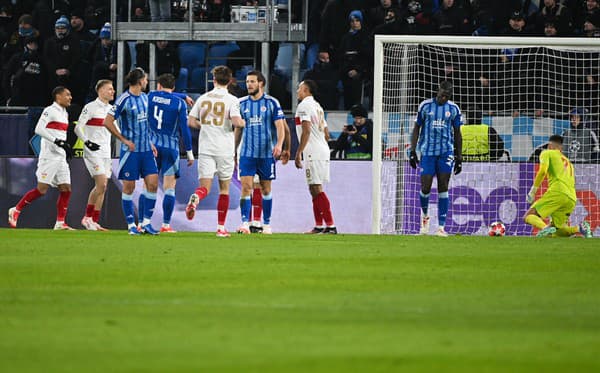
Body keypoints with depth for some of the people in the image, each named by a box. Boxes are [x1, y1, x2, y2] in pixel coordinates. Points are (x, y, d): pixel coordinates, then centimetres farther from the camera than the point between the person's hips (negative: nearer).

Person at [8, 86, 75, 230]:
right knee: (42, 189, -10)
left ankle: (60, 223, 2)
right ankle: (16, 210, 4)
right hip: (48, 157, -8)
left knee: (66, 189, 0)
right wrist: (57, 141, -24)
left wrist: (66, 147, 13)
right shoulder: (50, 111, -9)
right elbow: (39, 129, -19)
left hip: (61, 157, 8)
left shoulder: (64, 113, 18)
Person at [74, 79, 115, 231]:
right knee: (101, 185, -17)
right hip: (93, 152, -7)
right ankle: (88, 217, -7)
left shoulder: (111, 109, 14)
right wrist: (87, 142, -22)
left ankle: (94, 222, 7)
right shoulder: (91, 107, -7)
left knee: (101, 188, 4)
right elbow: (78, 128, -10)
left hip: (106, 153, 7)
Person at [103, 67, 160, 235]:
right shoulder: (124, 99, -12)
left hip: (146, 149, 7)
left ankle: (146, 222, 6)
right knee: (129, 187, 1)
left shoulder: (145, 97, 12)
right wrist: (124, 140, -12)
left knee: (153, 184, -2)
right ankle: (131, 224, 8)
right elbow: (107, 122, -13)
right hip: (131, 150, -7)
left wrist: (150, 143, 16)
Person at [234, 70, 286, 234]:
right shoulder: (242, 103, 8)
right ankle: (245, 223, -14)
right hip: (247, 153, 2)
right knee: (246, 187, -10)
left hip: (267, 153, -2)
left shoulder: (271, 102, -1)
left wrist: (279, 144, -23)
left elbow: (280, 126, -6)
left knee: (266, 189, 6)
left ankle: (267, 224, 15)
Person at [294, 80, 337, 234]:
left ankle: (331, 225, -18)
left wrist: (298, 153, -19)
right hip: (323, 152, 10)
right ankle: (319, 226, 15)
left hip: (313, 153, -10)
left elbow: (306, 131, -19)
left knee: (316, 189, -11)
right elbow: (326, 134, 23)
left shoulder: (304, 106, -9)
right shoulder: (317, 106, 21)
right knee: (315, 189, 14)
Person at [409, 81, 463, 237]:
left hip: (446, 153, 1)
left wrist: (459, 158, 9)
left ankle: (441, 227, -4)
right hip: (427, 151, -1)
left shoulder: (453, 109, 6)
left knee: (443, 188, -4)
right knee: (425, 187, -5)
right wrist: (412, 151, 1)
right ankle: (424, 215, 26)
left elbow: (457, 134, 12)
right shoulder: (425, 106, 2)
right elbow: (416, 129, 7)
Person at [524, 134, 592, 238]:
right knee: (556, 231, 12)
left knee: (529, 216, -6)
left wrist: (533, 190, 0)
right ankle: (579, 228, -16)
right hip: (572, 199, 7)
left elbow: (543, 171, -5)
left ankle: (545, 228, -38)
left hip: (558, 191, -7)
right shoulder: (568, 162, 37)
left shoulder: (547, 153, 15)